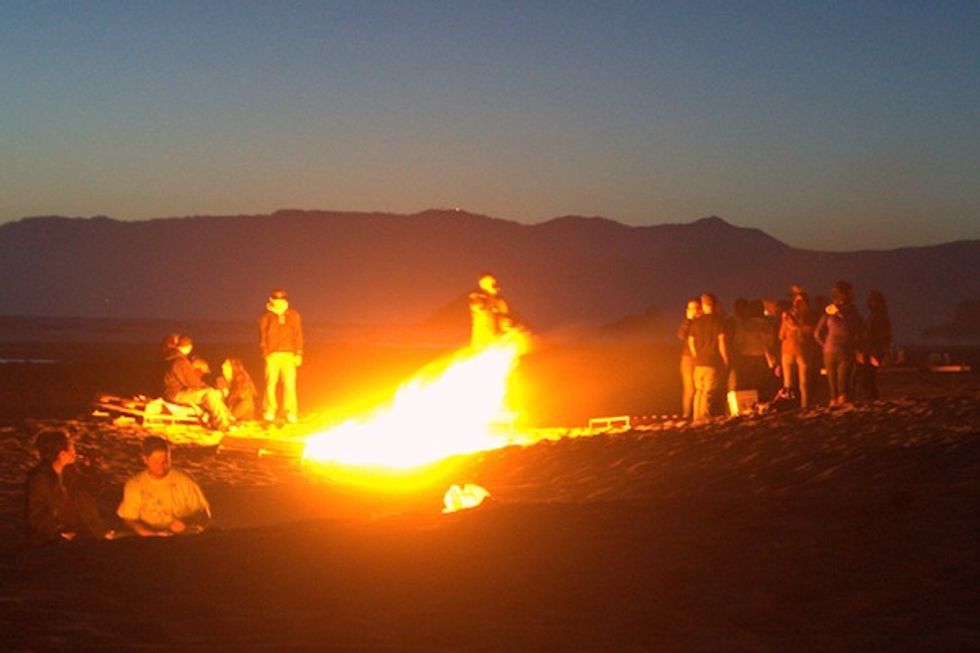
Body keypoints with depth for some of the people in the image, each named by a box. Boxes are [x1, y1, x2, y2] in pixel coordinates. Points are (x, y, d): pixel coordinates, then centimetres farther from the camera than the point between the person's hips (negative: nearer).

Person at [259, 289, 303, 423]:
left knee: (289, 384, -4)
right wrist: (266, 353, -3)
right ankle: (269, 411, 5)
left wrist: (298, 353, 3)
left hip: (289, 355, 1)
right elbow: (263, 337, 8)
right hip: (272, 355, -1)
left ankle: (291, 412, 0)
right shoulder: (266, 317, 7)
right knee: (271, 383, -4)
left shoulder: (293, 315, 10)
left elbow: (298, 335, 11)